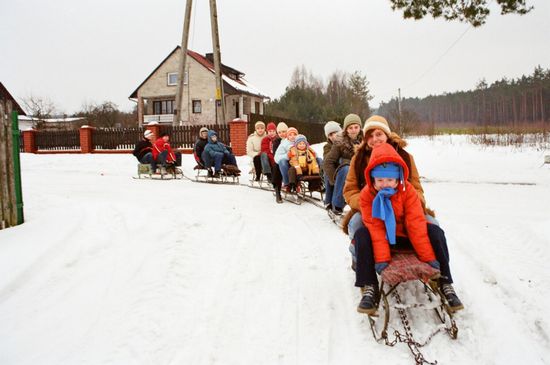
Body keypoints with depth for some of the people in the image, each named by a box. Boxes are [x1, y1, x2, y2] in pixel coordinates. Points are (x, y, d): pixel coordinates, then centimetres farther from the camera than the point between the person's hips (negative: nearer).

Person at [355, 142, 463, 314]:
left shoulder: (408, 191, -18)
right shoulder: (367, 195, -18)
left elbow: (416, 224, -20)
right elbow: (375, 228, -23)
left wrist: (429, 257, -23)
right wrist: (381, 258, -33)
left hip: (405, 236, 1)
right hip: (382, 237, -1)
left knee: (434, 232, -23)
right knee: (362, 234, -31)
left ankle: (446, 284, -14)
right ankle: (368, 288, -29)